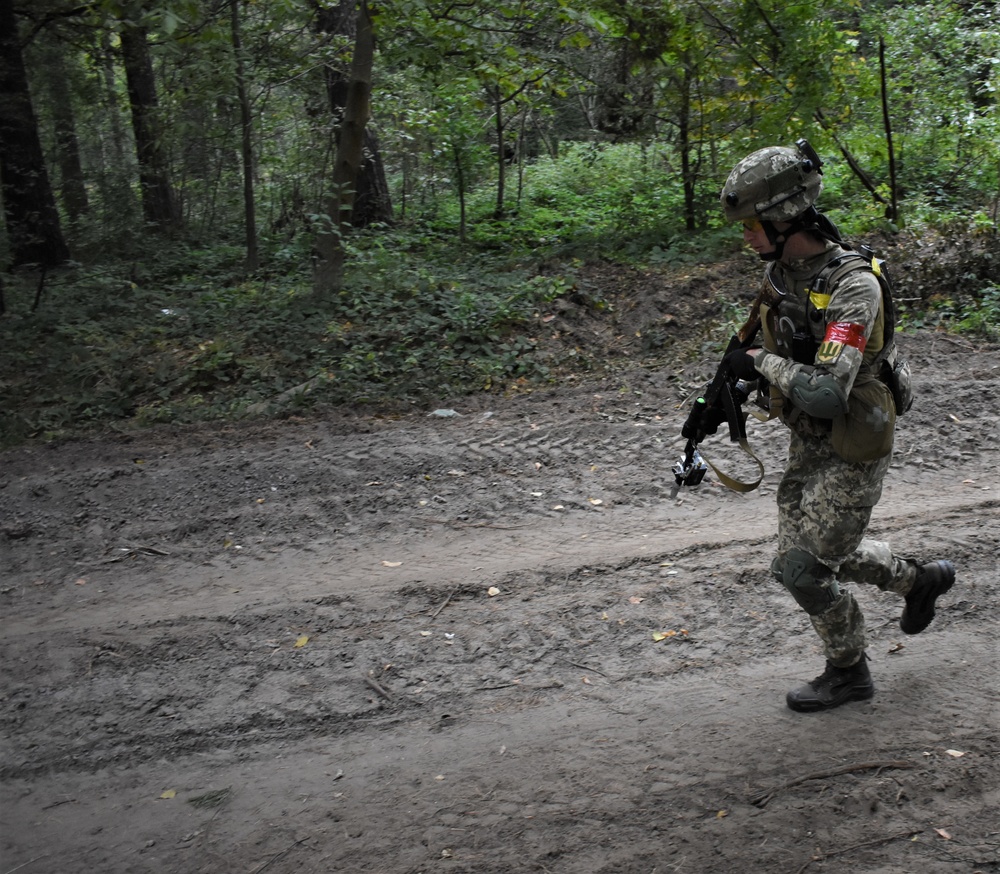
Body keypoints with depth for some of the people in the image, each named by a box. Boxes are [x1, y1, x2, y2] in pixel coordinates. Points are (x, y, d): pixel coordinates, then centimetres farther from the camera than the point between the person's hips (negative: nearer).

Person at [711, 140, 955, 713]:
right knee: (810, 555, 20)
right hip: (808, 444, 9)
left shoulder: (852, 285, -28)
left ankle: (849, 673, 25)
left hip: (852, 453, -9)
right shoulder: (783, 271, -1)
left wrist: (763, 362, -23)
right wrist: (739, 377, 6)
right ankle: (920, 580, 41)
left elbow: (825, 392, -37)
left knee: (805, 569, -1)